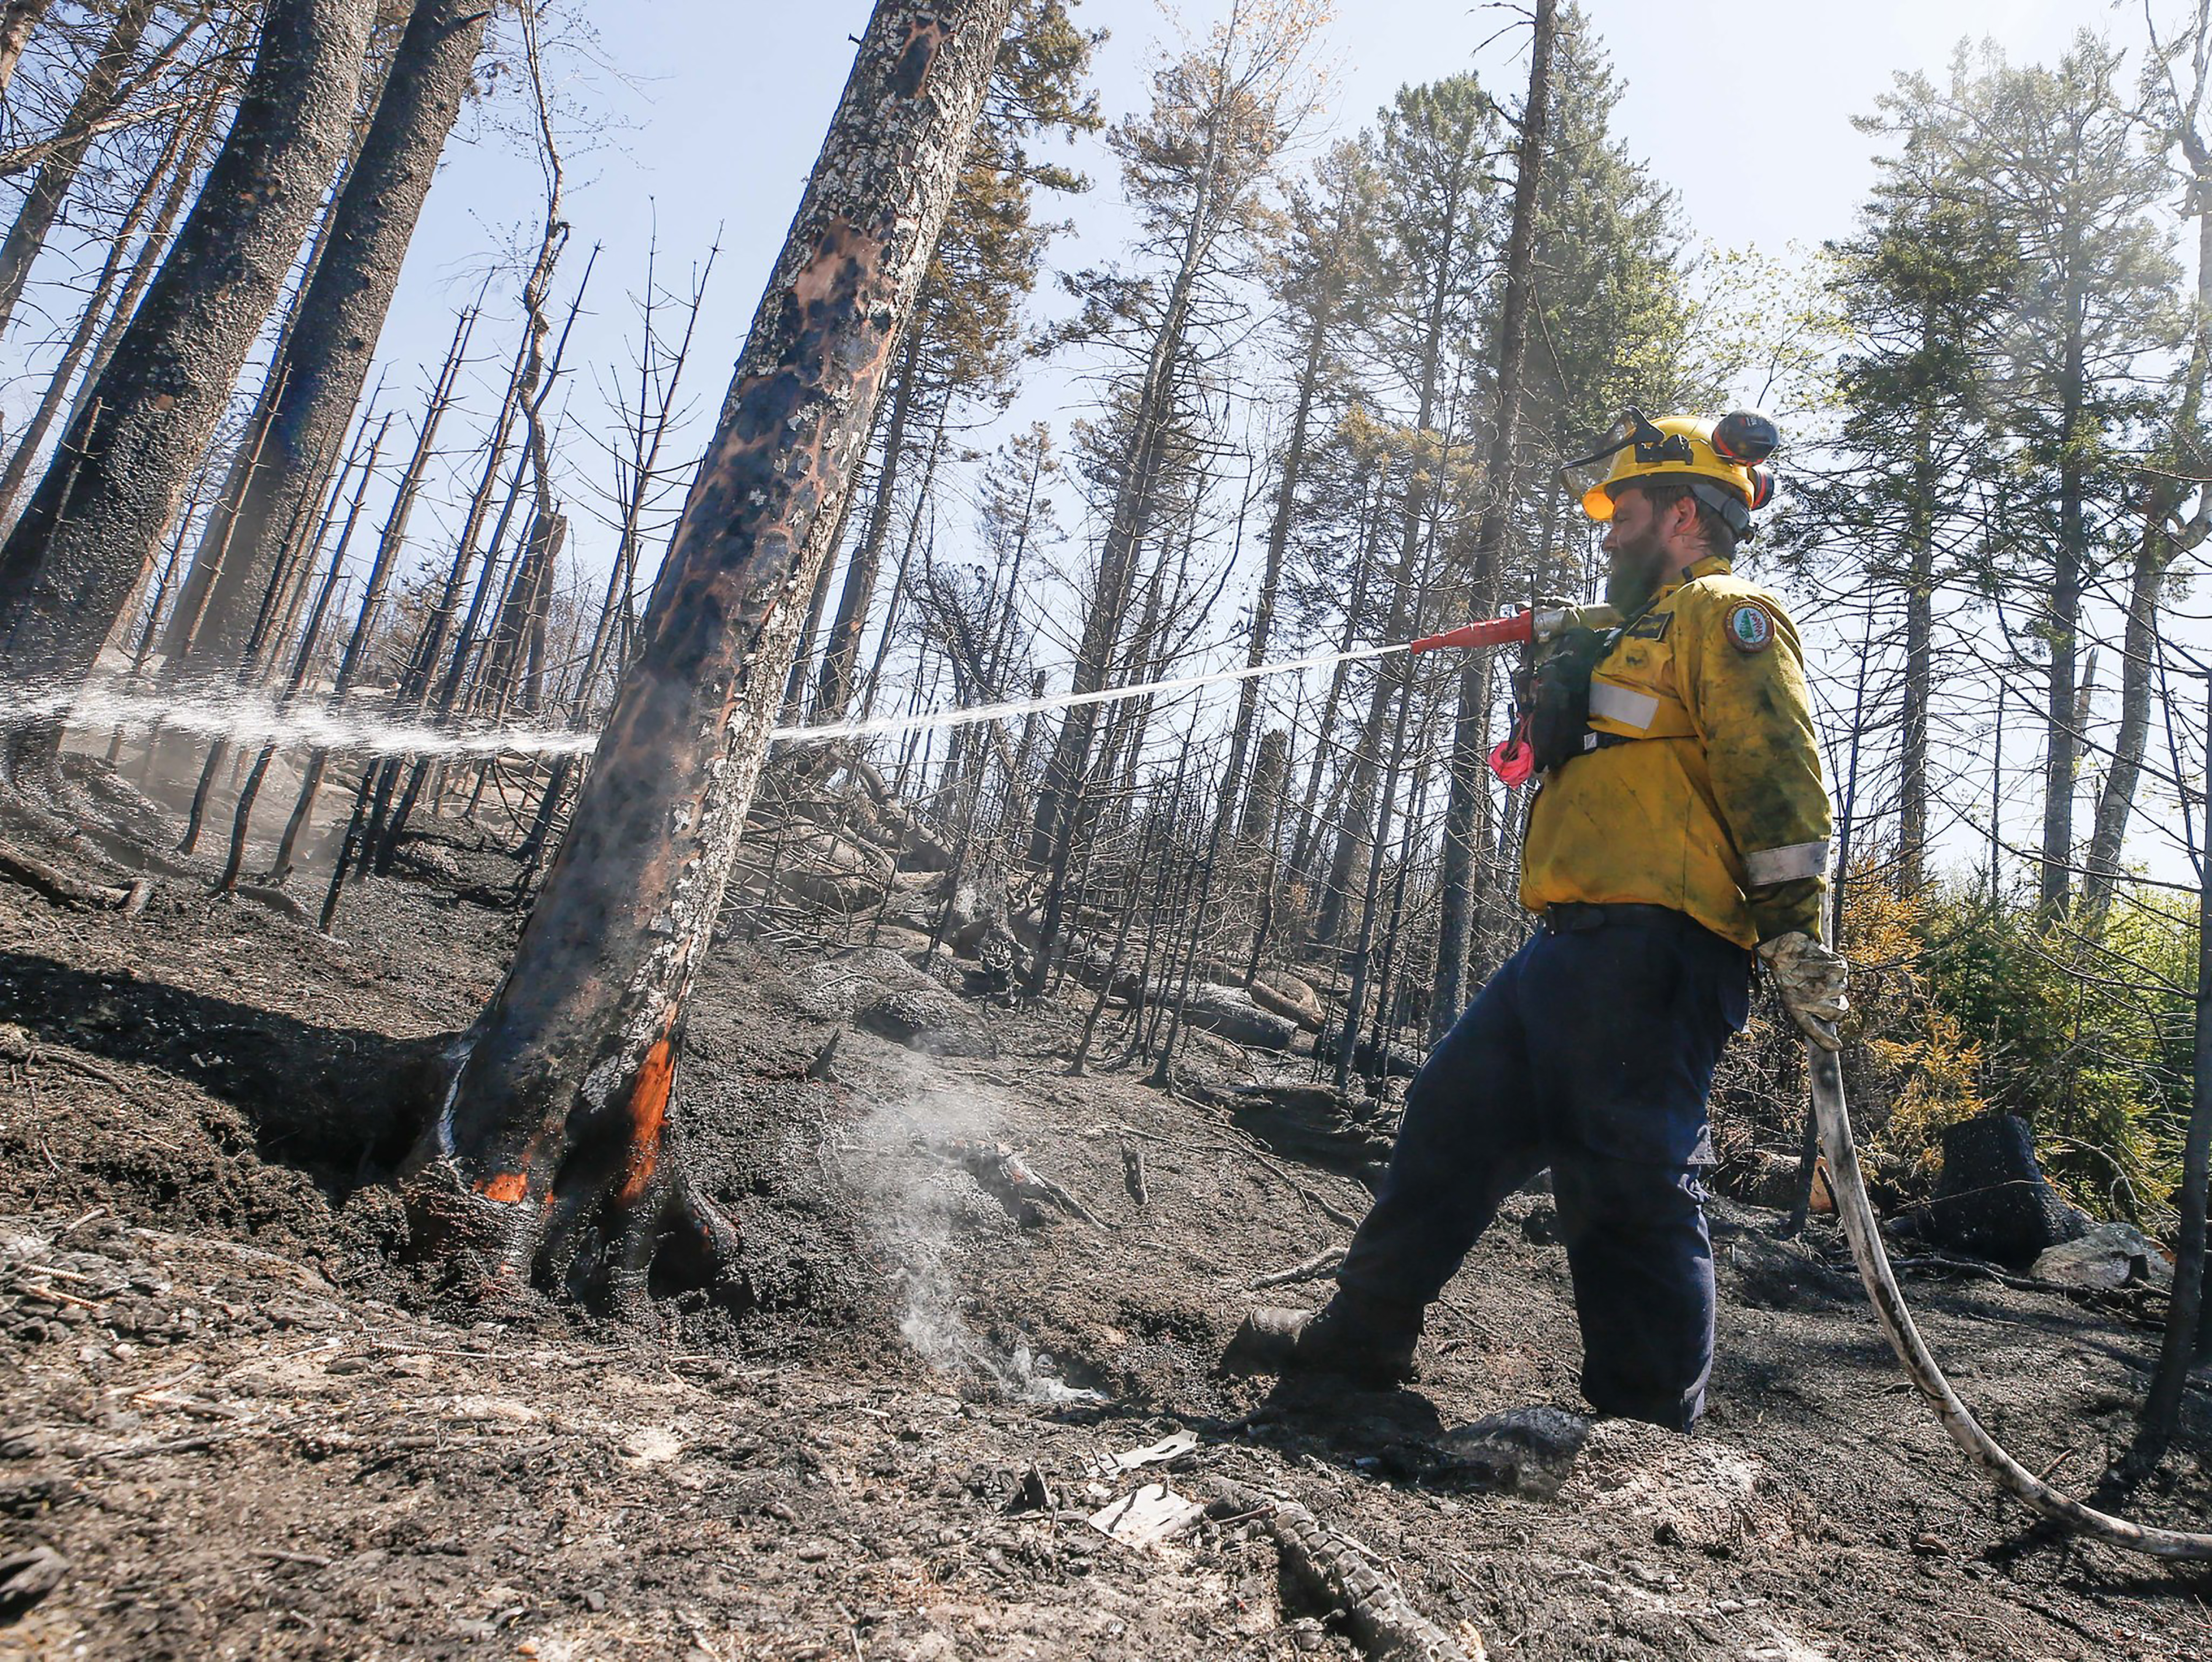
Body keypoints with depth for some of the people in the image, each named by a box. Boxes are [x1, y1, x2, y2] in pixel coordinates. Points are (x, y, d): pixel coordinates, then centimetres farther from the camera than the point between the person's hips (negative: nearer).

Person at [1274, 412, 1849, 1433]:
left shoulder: (1725, 616, -2)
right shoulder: (1643, 636, 30)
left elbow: (1778, 774, -14)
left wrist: (1795, 930, -20)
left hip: (1647, 951, -10)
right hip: (1574, 947, 10)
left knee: (1629, 1188, -8)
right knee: (1450, 1123, 11)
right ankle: (1360, 1341, 21)